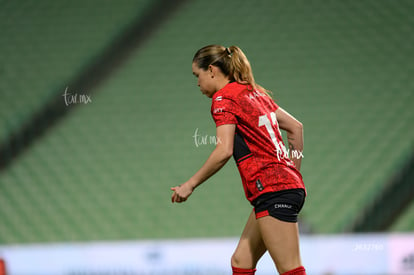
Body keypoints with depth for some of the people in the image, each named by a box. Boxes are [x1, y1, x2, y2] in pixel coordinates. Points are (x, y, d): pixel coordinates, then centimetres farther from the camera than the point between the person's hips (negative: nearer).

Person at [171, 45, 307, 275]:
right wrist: (293, 173, 26)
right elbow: (296, 127, 23)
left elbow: (224, 151, -16)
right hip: (290, 184, 9)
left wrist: (190, 185, -8)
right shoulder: (255, 92, 20)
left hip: (272, 189, -9)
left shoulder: (223, 98, -5)